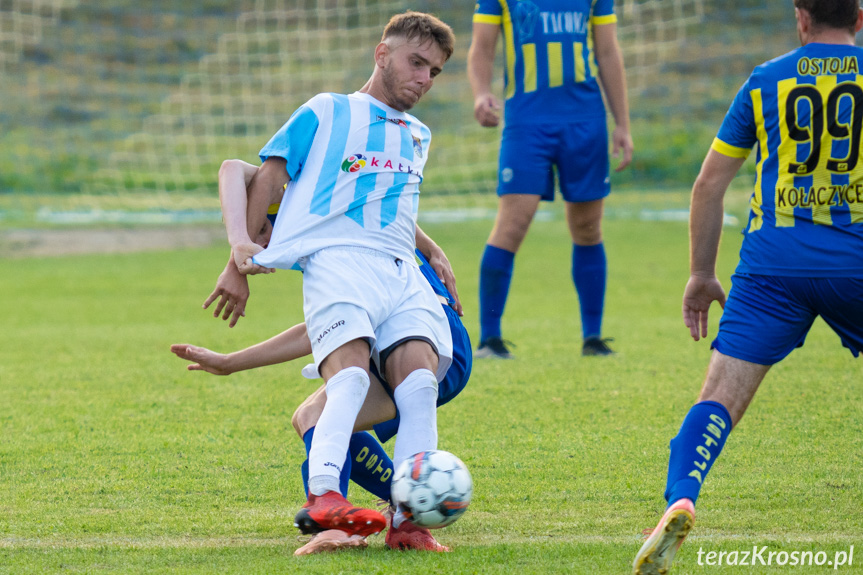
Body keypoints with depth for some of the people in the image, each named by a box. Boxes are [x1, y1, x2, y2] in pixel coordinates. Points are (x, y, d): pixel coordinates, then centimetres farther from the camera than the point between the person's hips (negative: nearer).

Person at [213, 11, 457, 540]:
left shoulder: (418, 136, 32)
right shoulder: (327, 113, 16)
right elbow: (267, 179, 13)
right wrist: (242, 247, 7)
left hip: (402, 272, 5)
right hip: (336, 260, -5)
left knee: (420, 382, -22)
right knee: (351, 377, -30)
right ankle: (322, 500, -47)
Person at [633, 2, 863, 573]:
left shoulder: (766, 81, 10)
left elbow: (710, 182, 10)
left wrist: (702, 274, 17)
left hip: (774, 264, 0)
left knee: (720, 397, -7)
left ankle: (680, 500, -30)